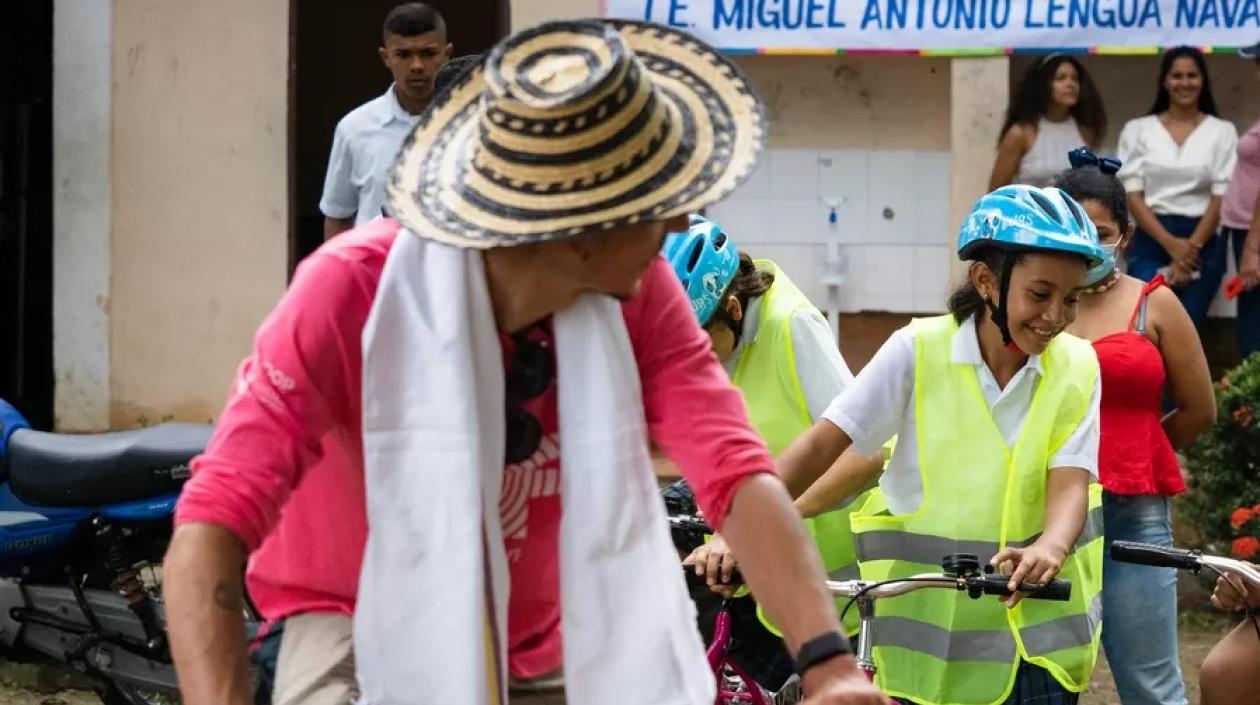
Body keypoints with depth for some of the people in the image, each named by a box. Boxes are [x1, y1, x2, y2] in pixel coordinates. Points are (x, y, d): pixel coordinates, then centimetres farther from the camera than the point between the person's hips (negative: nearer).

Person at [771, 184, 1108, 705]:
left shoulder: (1076, 367, -4)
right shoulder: (918, 351, -9)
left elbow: (1070, 484, -14)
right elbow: (819, 447, -11)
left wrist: (1050, 548, -37)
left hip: (1033, 620, 1)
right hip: (927, 618, -1)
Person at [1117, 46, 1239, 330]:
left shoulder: (1222, 132, 6)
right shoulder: (1137, 130, 7)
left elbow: (1222, 197, 0)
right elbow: (1132, 195, 0)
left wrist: (1191, 248, -11)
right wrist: (1171, 244, -12)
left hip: (1203, 243, 0)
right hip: (1150, 241, 0)